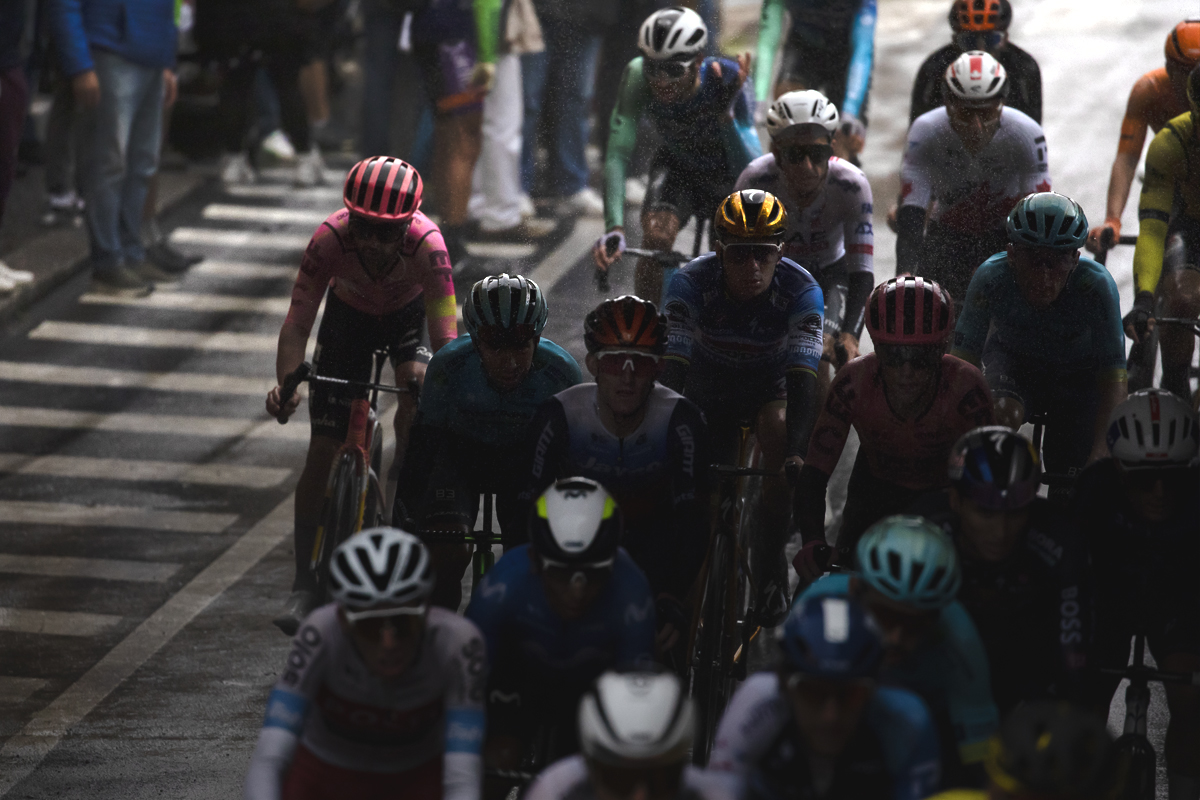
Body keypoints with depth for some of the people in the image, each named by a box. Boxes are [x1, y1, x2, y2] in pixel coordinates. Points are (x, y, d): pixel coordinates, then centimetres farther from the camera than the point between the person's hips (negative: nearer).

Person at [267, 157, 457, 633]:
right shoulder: (331, 238, -36)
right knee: (322, 451, -6)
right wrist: (285, 384, -50)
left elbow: (445, 334, -39)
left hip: (408, 314, 0)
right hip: (349, 314, 0)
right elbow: (298, 322, -34)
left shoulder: (426, 244, -38)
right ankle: (305, 586, 3)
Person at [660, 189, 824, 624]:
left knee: (779, 428, -33)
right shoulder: (691, 283, -28)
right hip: (707, 387, 1)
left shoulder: (801, 290, -29)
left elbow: (803, 378, -36)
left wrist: (798, 454, -51)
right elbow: (671, 367, -34)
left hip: (769, 387, -1)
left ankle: (770, 569, -22)